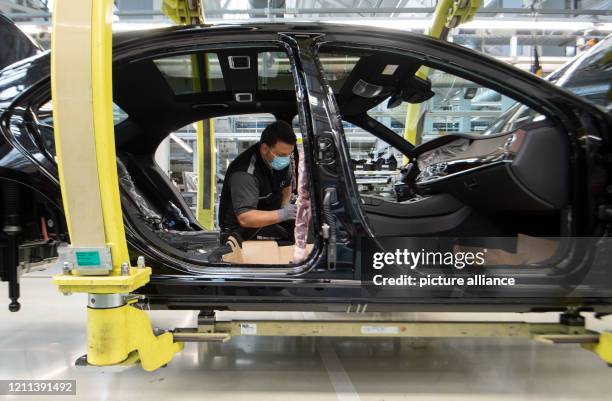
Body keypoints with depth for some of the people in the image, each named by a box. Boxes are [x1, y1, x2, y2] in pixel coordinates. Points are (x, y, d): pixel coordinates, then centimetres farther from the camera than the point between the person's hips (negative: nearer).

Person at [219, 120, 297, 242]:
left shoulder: (282, 159, -3)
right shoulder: (245, 173, -29)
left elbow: (286, 186, 17)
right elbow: (244, 218, -34)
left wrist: (285, 207, -1)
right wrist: (281, 215, -40)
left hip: (269, 218, 8)